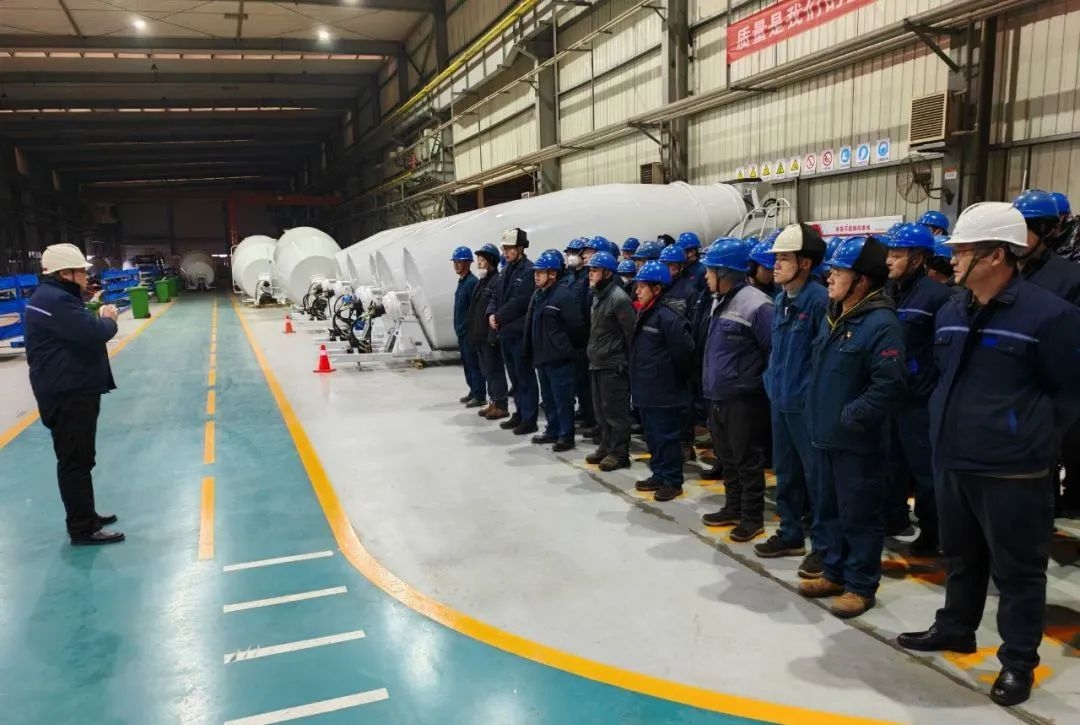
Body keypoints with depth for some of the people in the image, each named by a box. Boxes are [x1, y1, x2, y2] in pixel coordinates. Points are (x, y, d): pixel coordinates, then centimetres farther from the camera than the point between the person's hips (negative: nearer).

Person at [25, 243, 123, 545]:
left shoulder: (53, 297, 15)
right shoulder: (56, 301, -20)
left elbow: (80, 331, 18)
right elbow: (94, 334, -26)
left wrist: (99, 319, 0)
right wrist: (109, 320, -8)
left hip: (71, 390, 11)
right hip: (68, 393, -11)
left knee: (77, 458, 19)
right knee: (76, 461, -4)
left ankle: (84, 517, 31)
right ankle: (82, 529, 3)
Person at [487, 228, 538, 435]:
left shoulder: (528, 271, -12)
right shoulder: (506, 270, 14)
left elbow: (519, 302, -18)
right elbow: (496, 296, 17)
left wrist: (500, 318, -12)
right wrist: (492, 313, -2)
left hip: (520, 332, -8)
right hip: (505, 332, 8)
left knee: (525, 376, -2)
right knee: (514, 376, 15)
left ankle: (529, 420, 4)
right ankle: (519, 414, 26)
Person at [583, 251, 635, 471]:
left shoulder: (618, 298, -15)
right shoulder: (597, 296, 14)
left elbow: (631, 333, -16)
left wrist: (627, 362, -13)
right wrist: (593, 353, 18)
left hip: (613, 365, -9)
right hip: (597, 363, 9)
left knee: (615, 411, -3)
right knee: (601, 410, 15)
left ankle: (619, 453, 5)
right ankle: (606, 447, 26)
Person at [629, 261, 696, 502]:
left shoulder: (668, 316, -18)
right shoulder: (644, 313, 11)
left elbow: (684, 350, -21)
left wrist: (677, 377, -8)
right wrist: (638, 377, 16)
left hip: (664, 391, -9)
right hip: (646, 389, 9)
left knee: (666, 436, 1)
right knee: (652, 435, 17)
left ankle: (672, 481, 12)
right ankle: (659, 475, 29)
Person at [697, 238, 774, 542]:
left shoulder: (755, 304, -18)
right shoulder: (719, 302, 11)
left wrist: (760, 382, -10)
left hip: (743, 398, -9)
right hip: (717, 396, 9)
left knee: (747, 460, 3)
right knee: (726, 458, 18)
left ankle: (752, 517, 16)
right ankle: (734, 508, 32)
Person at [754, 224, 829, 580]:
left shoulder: (818, 298, -16)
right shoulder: (780, 299, 9)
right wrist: (771, 379, 14)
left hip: (806, 403, -8)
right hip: (779, 399, 8)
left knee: (815, 474, 2)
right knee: (785, 470, 17)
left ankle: (823, 545, 15)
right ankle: (791, 533, 32)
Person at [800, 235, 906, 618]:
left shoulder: (881, 323, -18)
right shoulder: (833, 316, 11)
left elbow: (889, 385, -24)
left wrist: (852, 417, -22)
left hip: (856, 441, -9)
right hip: (824, 434, 9)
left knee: (859, 514, 3)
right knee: (829, 509, 18)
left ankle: (861, 585, 17)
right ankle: (835, 573, 32)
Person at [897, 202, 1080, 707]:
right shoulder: (950, 313, 6)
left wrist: (1035, 433, -5)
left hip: (1012, 472, -6)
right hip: (951, 461, 7)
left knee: (1017, 570, 8)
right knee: (961, 555, 22)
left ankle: (1018, 660, 24)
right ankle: (955, 628, 40)